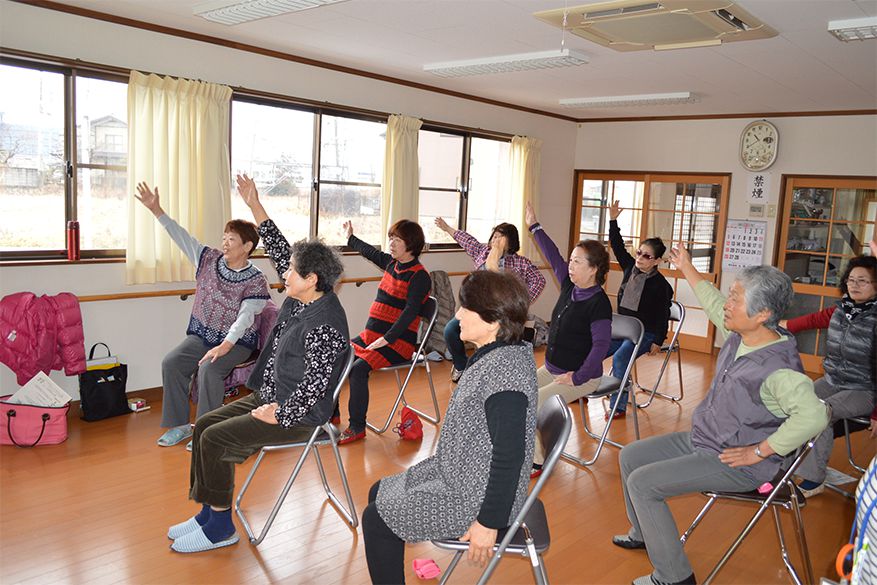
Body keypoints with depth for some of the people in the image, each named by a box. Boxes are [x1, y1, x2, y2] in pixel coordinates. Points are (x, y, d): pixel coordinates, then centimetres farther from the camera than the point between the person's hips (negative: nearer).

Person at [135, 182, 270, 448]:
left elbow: (245, 317, -25)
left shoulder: (256, 280, -15)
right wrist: (157, 210, -12)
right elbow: (181, 236, -2)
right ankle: (179, 425, -1)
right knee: (171, 363, -15)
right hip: (202, 335, 6)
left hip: (237, 341, -5)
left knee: (209, 368, -30)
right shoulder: (210, 260, 2)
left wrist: (225, 345, -38)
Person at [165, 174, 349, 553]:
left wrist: (279, 415, -19)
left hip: (298, 412, -10)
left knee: (214, 438, -16)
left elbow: (315, 384, -25)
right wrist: (256, 207, 8)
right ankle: (209, 511, 12)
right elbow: (279, 251, 9)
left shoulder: (324, 324, -25)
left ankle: (220, 527, 1)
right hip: (272, 395, 10)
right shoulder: (300, 298, 2)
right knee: (205, 425, 4)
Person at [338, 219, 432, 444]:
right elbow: (370, 252, 33)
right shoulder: (392, 263, 12)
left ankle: (357, 428, -16)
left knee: (358, 369, -28)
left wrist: (386, 339, -29)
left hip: (398, 341, -8)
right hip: (370, 335, 8)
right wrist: (351, 238, 49)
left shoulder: (419, 276, -12)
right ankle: (332, 415, 8)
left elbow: (411, 311, -22)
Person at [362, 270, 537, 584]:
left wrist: (489, 523, -22)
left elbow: (510, 455, -28)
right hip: (457, 474, 10)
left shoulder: (504, 371, -30)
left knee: (376, 518, -2)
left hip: (476, 498, -10)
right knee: (379, 493, 17)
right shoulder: (492, 355, 0)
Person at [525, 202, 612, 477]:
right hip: (551, 369, 8)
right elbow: (553, 256, 14)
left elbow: (601, 345, -23)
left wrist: (578, 377, -23)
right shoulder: (569, 285, 3)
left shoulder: (599, 302, -19)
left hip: (581, 376, -8)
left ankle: (536, 462, -9)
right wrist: (534, 226, 19)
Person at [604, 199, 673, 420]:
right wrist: (613, 220, -2)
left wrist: (658, 341, -13)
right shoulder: (630, 267, 5)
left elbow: (663, 316, -9)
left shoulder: (661, 285, -11)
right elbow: (617, 246, 6)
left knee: (619, 359, -29)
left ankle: (619, 407, -23)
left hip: (644, 333, -6)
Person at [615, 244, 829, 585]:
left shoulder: (777, 368, -31)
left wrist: (760, 451, -33)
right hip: (701, 439, 9)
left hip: (734, 463, -9)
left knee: (641, 483, -17)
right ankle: (645, 533, 35)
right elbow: (712, 304, 15)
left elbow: (814, 415, -44)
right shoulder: (740, 336, -4)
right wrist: (686, 267, 25)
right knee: (630, 457, 13)